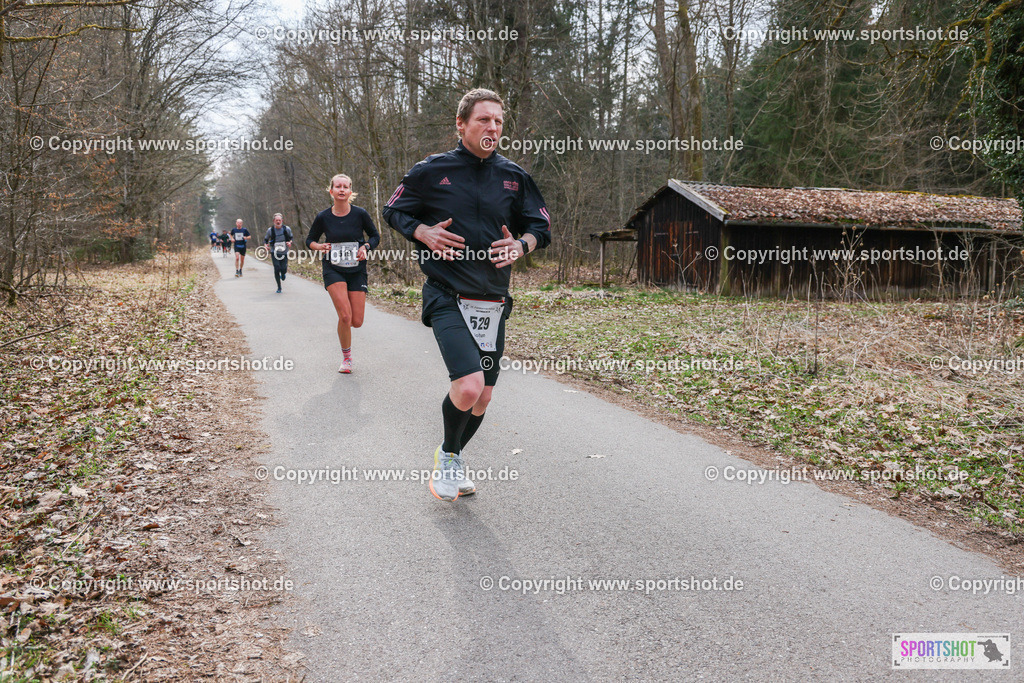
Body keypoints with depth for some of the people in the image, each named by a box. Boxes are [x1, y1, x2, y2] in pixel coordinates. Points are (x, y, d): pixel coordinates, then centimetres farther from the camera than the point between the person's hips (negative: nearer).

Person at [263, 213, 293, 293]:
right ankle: (279, 287, 4)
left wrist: (290, 243, -9)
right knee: (277, 269, -11)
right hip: (274, 253, -1)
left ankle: (283, 274, 34)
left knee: (283, 270, -8)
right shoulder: (270, 230, -5)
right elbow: (265, 239, 9)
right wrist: (266, 245, -11)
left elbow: (291, 238, 13)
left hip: (284, 253, 1)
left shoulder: (287, 229, -4)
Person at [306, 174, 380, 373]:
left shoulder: (360, 214, -5)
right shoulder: (323, 217, -4)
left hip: (357, 270, 1)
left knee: (357, 322, -4)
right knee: (345, 316, -19)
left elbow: (375, 236, 7)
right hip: (333, 270, -1)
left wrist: (365, 247, -13)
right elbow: (310, 240, 10)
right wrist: (320, 246, -12)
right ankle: (346, 357, 4)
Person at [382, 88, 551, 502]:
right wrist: (423, 232, -10)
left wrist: (521, 245, -9)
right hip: (447, 299, -4)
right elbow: (393, 211, 10)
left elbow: (542, 227, 14)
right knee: (468, 386, -21)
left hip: (493, 303, 4)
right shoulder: (432, 171, -1)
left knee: (482, 397, 10)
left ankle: (452, 460, 38)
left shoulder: (514, 177, 7)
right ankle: (448, 455, 10)